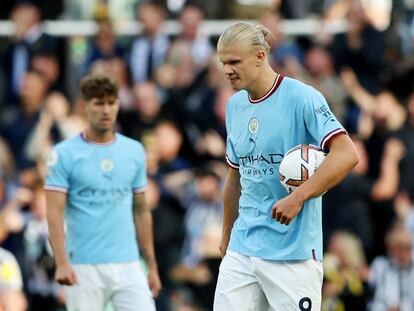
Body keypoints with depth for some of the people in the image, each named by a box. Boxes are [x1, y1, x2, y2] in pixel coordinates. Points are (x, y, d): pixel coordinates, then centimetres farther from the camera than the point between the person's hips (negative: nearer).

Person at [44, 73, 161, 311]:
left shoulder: (135, 151, 10)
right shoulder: (64, 154, -2)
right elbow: (55, 213, -7)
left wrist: (152, 265, 13)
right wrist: (61, 263, -19)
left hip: (128, 265, 3)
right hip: (84, 268, -3)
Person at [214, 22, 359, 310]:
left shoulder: (301, 97, -10)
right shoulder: (235, 105, 12)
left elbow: (346, 155, -19)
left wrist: (297, 198, -23)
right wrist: (226, 236, 25)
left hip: (293, 253, -6)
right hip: (241, 251, 6)